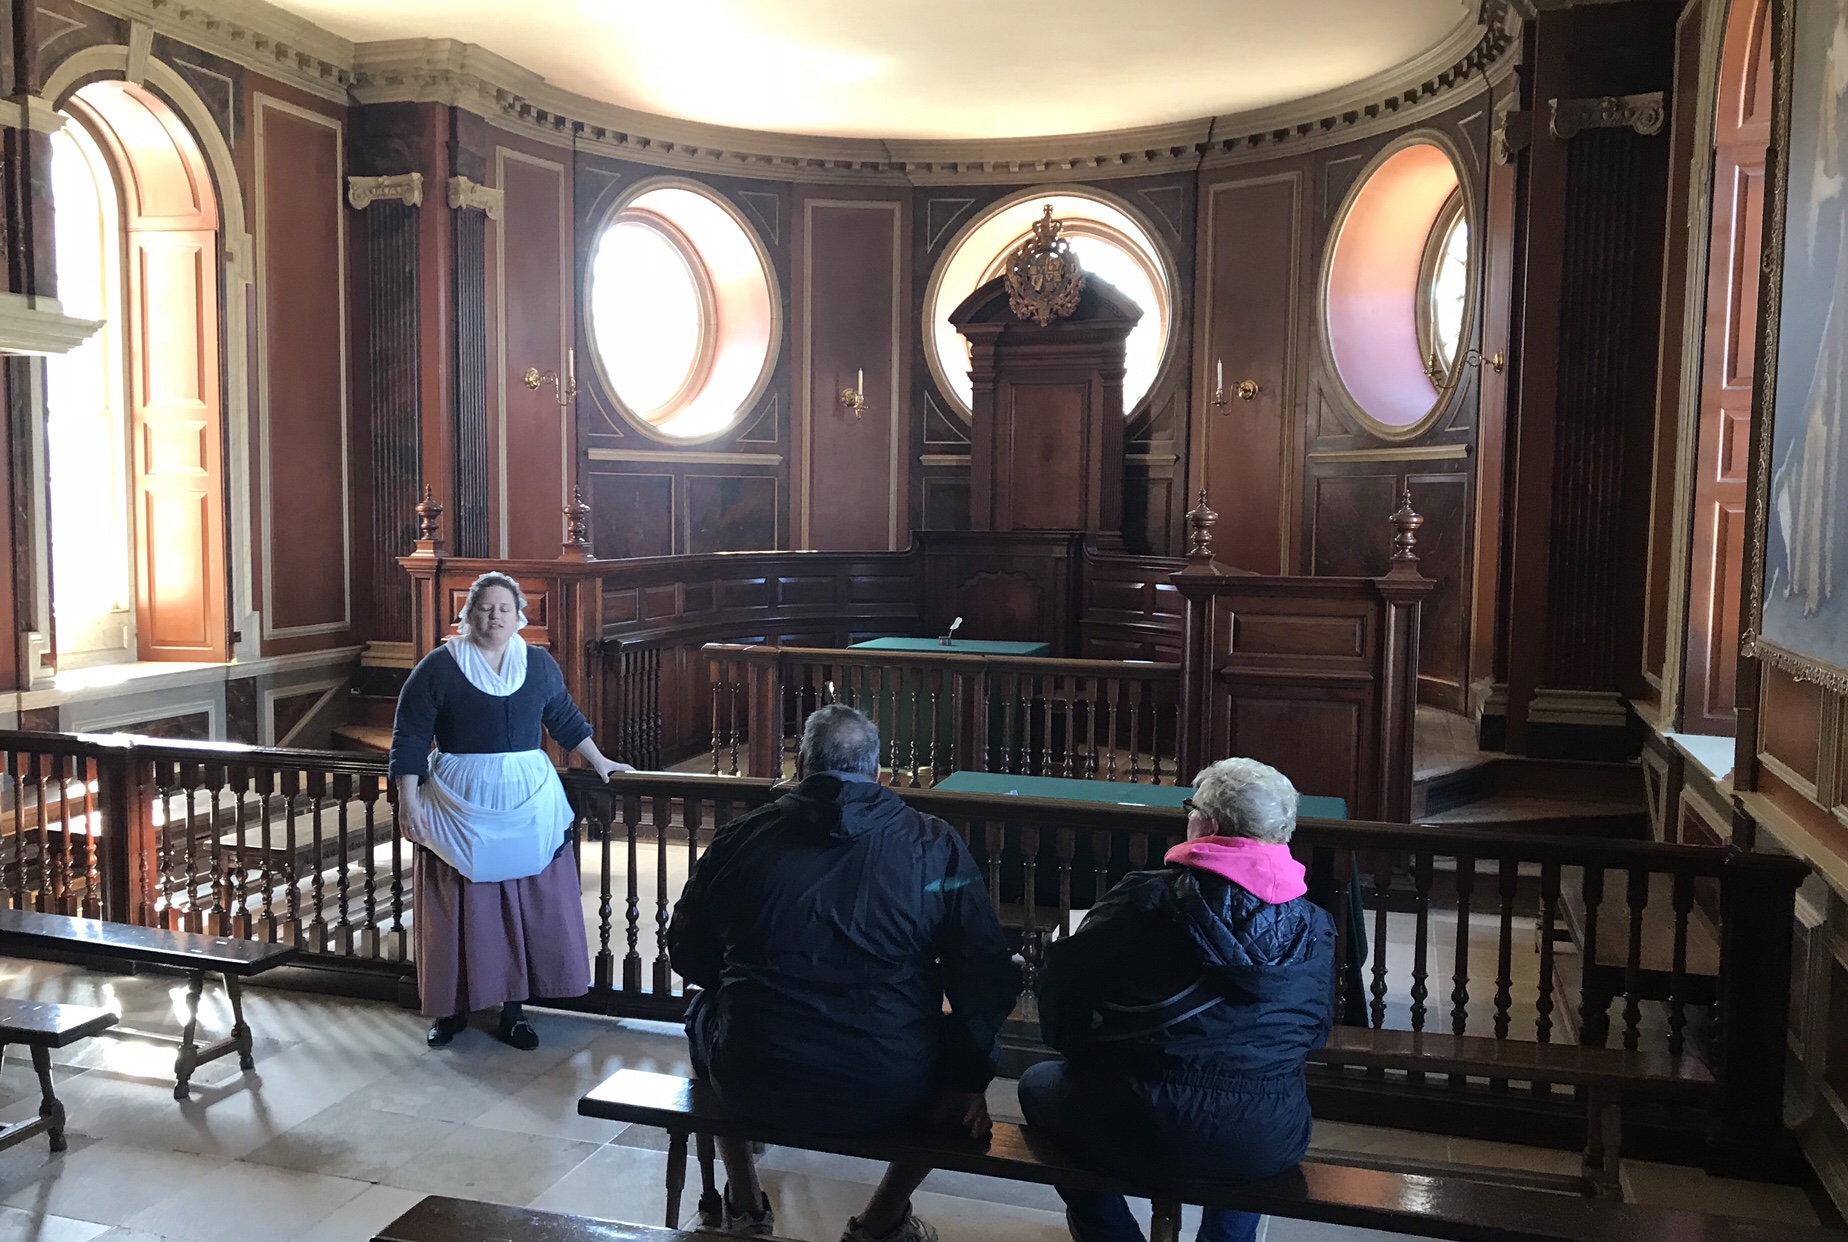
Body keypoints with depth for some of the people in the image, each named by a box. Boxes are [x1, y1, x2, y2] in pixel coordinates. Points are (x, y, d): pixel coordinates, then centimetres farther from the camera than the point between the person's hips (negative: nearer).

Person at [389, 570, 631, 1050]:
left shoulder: (538, 664, 6)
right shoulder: (438, 668, -4)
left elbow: (565, 718, 18)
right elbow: (409, 738, -5)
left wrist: (600, 762, 19)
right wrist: (408, 803, -10)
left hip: (528, 807, 3)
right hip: (459, 809, -3)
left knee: (527, 910, 5)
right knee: (460, 912, 5)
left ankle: (514, 1008, 17)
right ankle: (452, 1009, 20)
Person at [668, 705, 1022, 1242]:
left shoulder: (741, 837, 0)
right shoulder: (934, 845, -3)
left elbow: (686, 953, 13)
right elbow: (988, 979, -5)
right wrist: (968, 1078, 10)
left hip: (753, 1089, 2)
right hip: (890, 1096, -1)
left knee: (705, 1012, 34)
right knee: (963, 1034, 29)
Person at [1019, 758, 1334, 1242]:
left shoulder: (1144, 899, -15)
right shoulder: (1316, 927, -4)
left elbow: (1063, 989, -7)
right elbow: (1315, 1032, 8)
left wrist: (1082, 1052, 12)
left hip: (1145, 1136, -3)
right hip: (1269, 1148, 4)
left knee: (1039, 1083, 26)